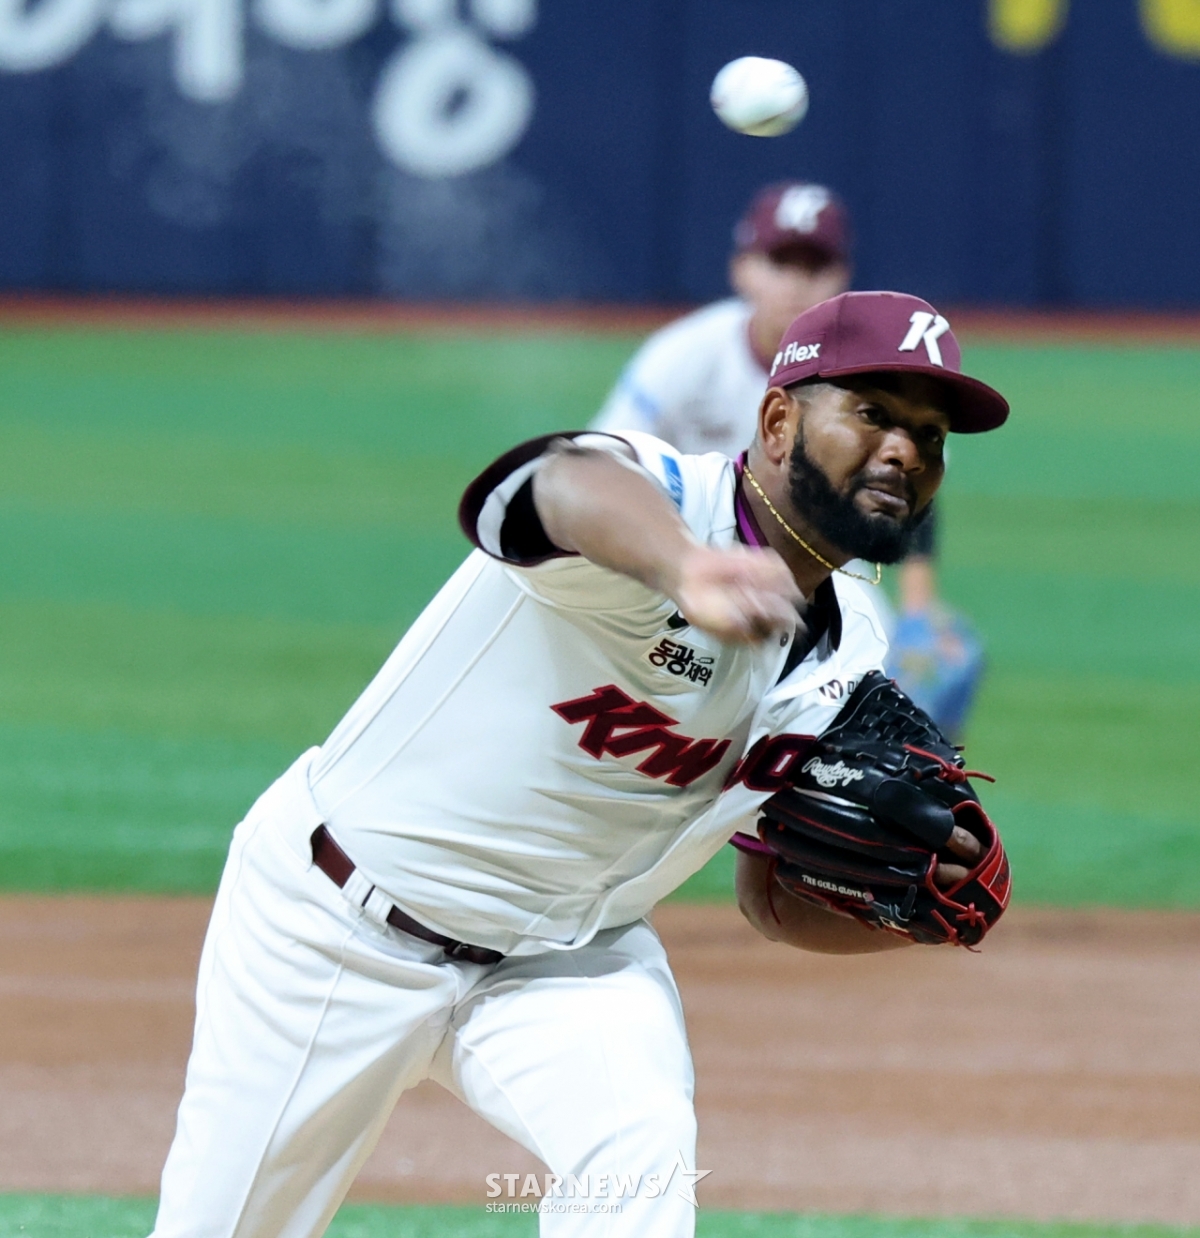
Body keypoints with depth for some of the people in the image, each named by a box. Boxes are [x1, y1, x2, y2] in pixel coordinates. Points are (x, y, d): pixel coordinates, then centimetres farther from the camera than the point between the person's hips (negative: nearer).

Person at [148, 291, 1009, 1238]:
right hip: (330, 929, -5)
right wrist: (682, 564, -77)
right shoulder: (666, 496, -25)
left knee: (639, 1143, -26)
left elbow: (778, 894, 6)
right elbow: (576, 487, -52)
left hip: (568, 956, 5)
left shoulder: (845, 664, -3)